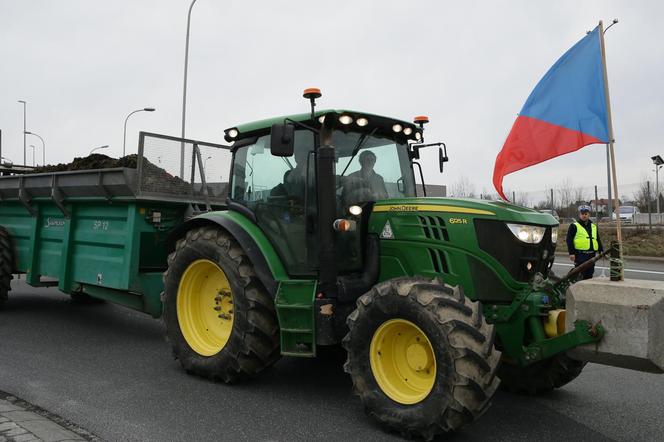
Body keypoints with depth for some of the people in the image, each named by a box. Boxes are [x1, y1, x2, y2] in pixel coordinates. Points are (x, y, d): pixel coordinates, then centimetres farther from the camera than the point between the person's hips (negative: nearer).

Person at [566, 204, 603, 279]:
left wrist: (601, 251, 12)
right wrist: (571, 253, -13)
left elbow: (598, 240, 22)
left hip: (591, 255, 6)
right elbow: (569, 240, -6)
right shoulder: (574, 226, -1)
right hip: (580, 255, -6)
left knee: (589, 274, 11)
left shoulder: (594, 227, 18)